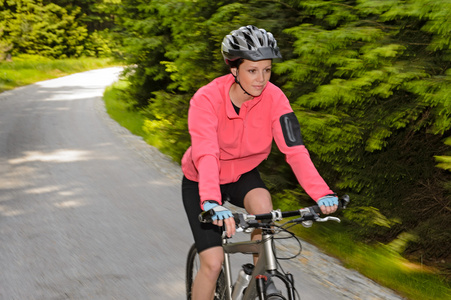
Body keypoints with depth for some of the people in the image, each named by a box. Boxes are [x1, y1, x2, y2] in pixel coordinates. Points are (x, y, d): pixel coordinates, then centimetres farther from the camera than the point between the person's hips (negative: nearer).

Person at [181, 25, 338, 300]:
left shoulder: (274, 97, -20)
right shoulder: (206, 99, -29)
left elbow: (294, 148, -28)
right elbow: (205, 154, -41)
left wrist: (322, 193, -43)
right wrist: (212, 203, -58)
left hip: (243, 175, 2)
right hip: (201, 182, -2)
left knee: (263, 205, -31)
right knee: (213, 263, -12)